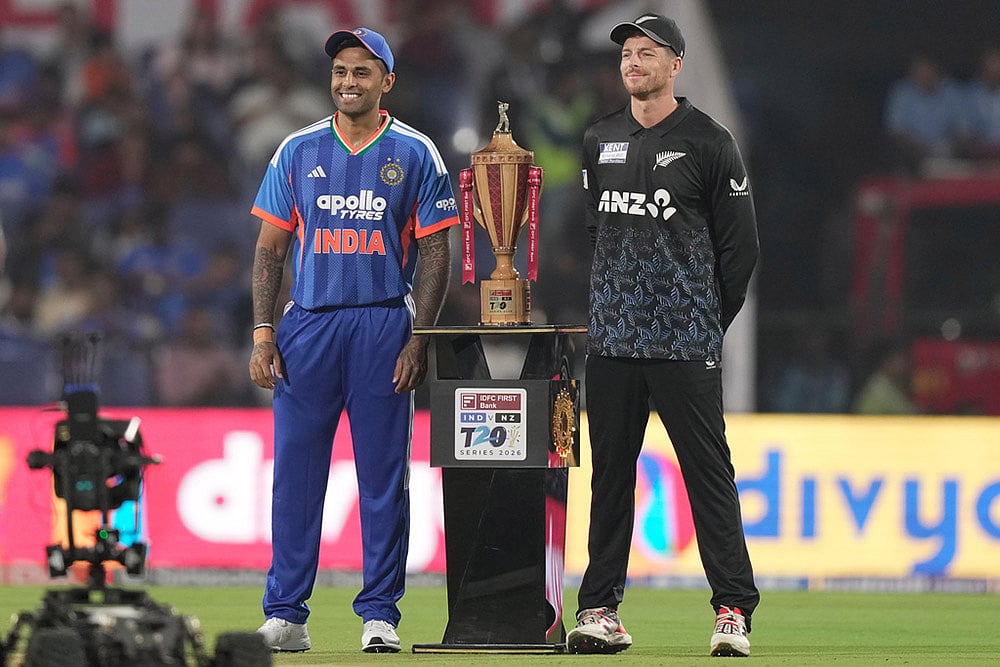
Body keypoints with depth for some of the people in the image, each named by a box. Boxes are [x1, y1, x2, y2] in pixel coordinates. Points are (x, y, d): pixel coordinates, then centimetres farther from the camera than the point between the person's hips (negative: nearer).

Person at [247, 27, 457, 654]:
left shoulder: (414, 153, 4)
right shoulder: (298, 151, 9)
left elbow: (436, 251, 3)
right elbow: (271, 245, 10)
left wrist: (418, 338, -7)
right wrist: (263, 334, 0)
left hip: (385, 325, -1)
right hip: (308, 325, 1)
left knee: (385, 473, 0)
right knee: (295, 468, -2)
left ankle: (380, 613, 5)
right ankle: (286, 614, 2)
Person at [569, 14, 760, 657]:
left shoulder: (709, 142, -1)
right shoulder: (600, 141, 13)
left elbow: (741, 243, 1)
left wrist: (708, 321, 4)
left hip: (686, 340, -5)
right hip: (612, 338, 5)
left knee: (709, 471, -6)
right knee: (611, 471, 6)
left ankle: (734, 609, -6)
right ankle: (601, 609, 9)